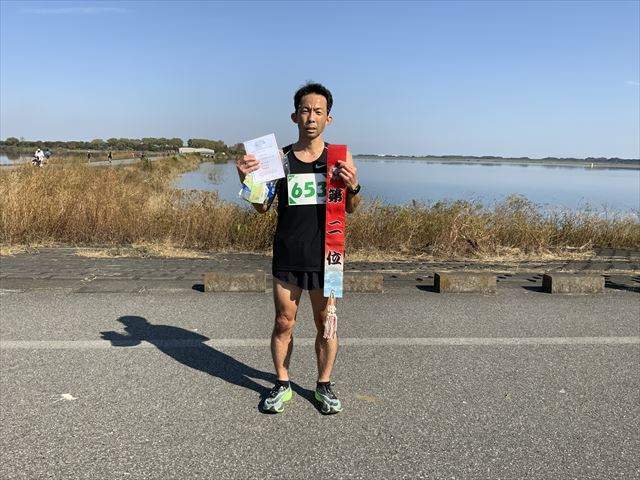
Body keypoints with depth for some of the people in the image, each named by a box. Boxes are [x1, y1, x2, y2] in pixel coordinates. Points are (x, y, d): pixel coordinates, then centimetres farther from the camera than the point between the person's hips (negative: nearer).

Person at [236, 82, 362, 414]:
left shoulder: (340, 156, 2)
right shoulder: (280, 157, 2)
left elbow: (350, 209, 6)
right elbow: (263, 207, 4)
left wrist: (353, 186, -15)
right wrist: (247, 179, -12)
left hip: (325, 256, 0)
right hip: (287, 257, 1)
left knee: (325, 325, 10)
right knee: (283, 324, 9)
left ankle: (324, 385, 29)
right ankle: (282, 384, 29)